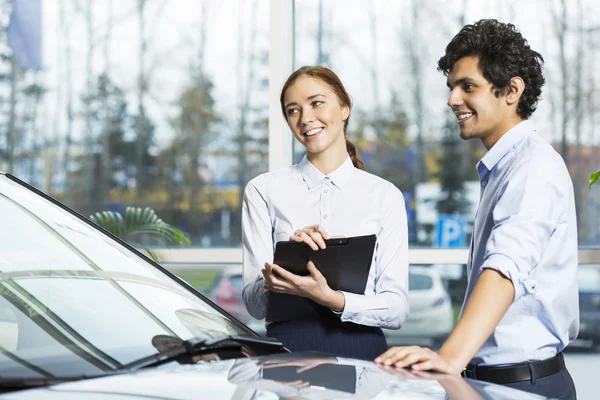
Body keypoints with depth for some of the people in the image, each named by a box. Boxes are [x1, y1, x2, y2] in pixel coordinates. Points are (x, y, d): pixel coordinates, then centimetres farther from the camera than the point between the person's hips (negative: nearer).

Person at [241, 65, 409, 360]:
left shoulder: (384, 195, 9)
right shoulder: (263, 190, 8)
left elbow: (397, 309, 2)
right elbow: (254, 304, 4)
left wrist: (330, 299, -16)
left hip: (361, 349, 0)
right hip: (287, 347, 0)